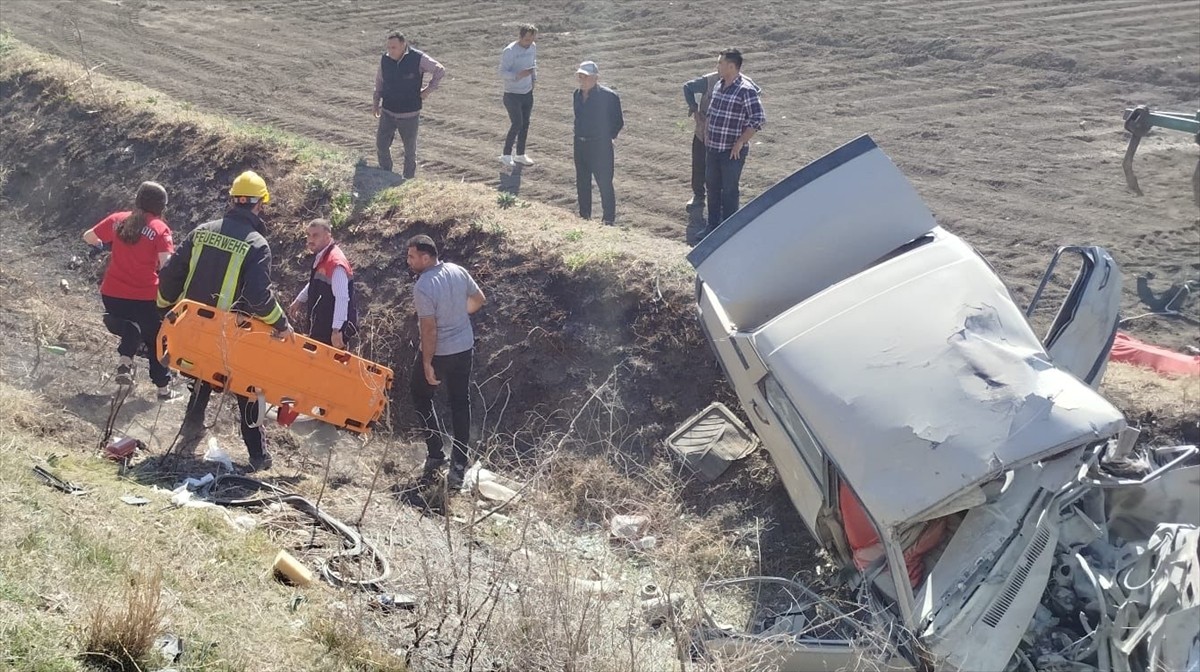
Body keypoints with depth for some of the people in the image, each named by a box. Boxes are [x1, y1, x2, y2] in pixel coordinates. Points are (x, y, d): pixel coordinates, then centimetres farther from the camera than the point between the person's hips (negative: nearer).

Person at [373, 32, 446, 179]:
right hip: (388, 112, 3)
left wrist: (428, 90, -6)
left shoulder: (418, 59, -14)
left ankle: (408, 179, 22)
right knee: (381, 145, 2)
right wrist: (376, 101, 12)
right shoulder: (384, 59, -3)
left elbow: (440, 71, -4)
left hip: (409, 114, -3)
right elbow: (379, 80, 14)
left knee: (410, 149, 8)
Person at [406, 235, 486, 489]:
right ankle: (459, 466, 14)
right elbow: (479, 300, 10)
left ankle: (435, 454, 13)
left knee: (422, 397, 17)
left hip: (438, 352, -6)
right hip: (464, 348, 6)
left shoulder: (423, 287, -25)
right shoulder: (458, 271, -3)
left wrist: (427, 364, -17)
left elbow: (429, 329, -24)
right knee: (460, 404, 12)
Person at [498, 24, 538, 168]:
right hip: (512, 95, -7)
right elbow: (503, 73, -20)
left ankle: (520, 155, 25)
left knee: (525, 124, 12)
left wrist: (534, 78, 13)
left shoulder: (533, 47, 1)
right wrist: (518, 75, -35)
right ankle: (506, 155, 6)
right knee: (517, 124, -8)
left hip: (528, 93, 7)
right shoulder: (509, 51, -20)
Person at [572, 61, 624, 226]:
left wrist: (607, 136, -6)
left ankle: (608, 220, 8)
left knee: (604, 183, -2)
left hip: (600, 146, -7)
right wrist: (579, 135, 12)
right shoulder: (578, 94, 5)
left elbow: (618, 122, -7)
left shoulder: (608, 96, -15)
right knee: (582, 183, 16)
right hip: (580, 145, 7)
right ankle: (584, 217, 29)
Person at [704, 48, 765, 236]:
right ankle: (713, 226, 29)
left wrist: (740, 142, -18)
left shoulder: (746, 90, -18)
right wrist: (707, 132, 12)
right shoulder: (719, 85, 8)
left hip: (732, 152, -8)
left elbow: (758, 119, -19)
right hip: (714, 148, 8)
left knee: (729, 190, 1)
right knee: (712, 187, 16)